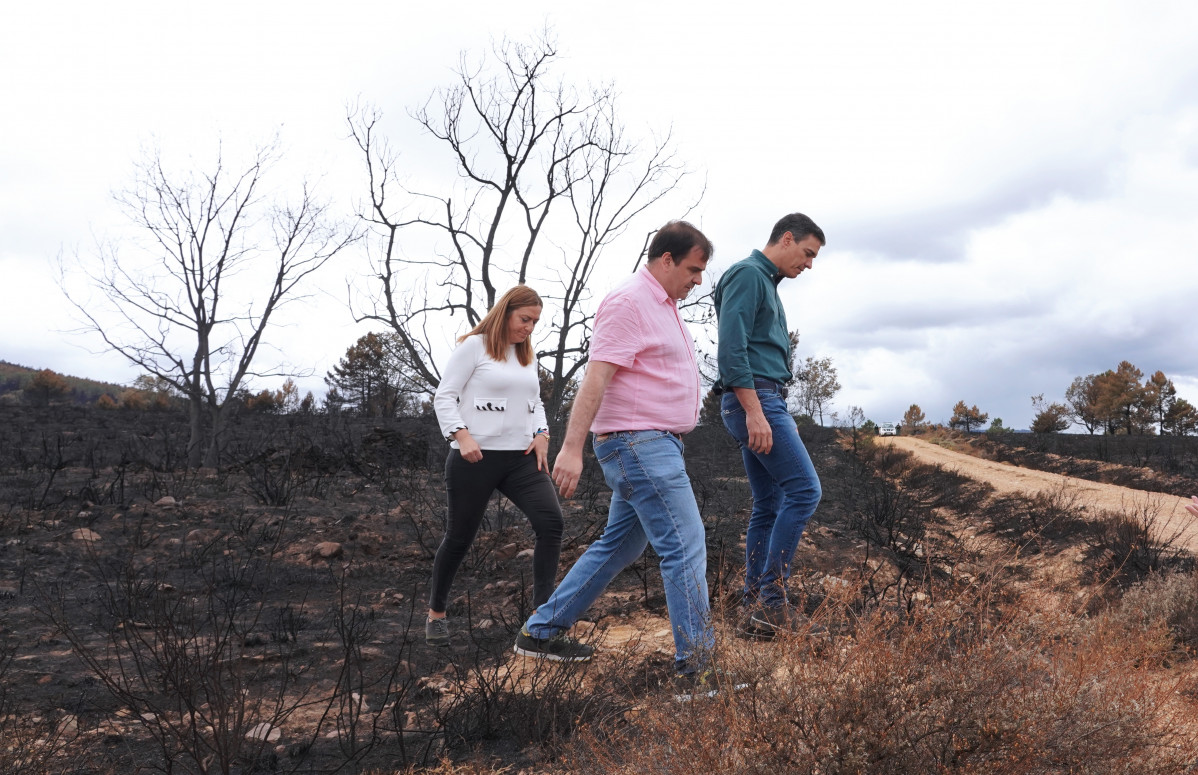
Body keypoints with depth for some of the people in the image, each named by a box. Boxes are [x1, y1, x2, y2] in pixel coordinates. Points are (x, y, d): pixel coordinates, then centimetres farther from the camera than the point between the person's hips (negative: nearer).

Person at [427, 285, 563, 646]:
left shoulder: (527, 355, 17)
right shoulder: (474, 346, -3)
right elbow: (444, 396, -6)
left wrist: (542, 434, 7)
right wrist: (461, 436, -19)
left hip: (522, 457, 6)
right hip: (476, 458, -5)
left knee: (551, 521, -14)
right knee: (459, 536, 4)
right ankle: (436, 614, 25)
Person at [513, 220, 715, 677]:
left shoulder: (664, 305, 18)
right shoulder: (629, 302, -14)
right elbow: (595, 379, -21)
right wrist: (572, 448, -26)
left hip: (655, 445, 10)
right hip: (638, 445, -10)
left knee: (618, 547, 14)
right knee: (685, 546, -10)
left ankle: (540, 633, 22)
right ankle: (696, 660, -5)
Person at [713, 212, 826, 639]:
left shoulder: (765, 283, 23)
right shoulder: (747, 275, -7)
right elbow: (731, 347, -18)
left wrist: (778, 416, 21)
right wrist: (754, 412, -24)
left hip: (764, 403, 10)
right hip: (754, 399, -10)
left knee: (769, 505, 9)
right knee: (804, 489, -14)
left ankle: (757, 605, 11)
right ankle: (771, 600, -12)